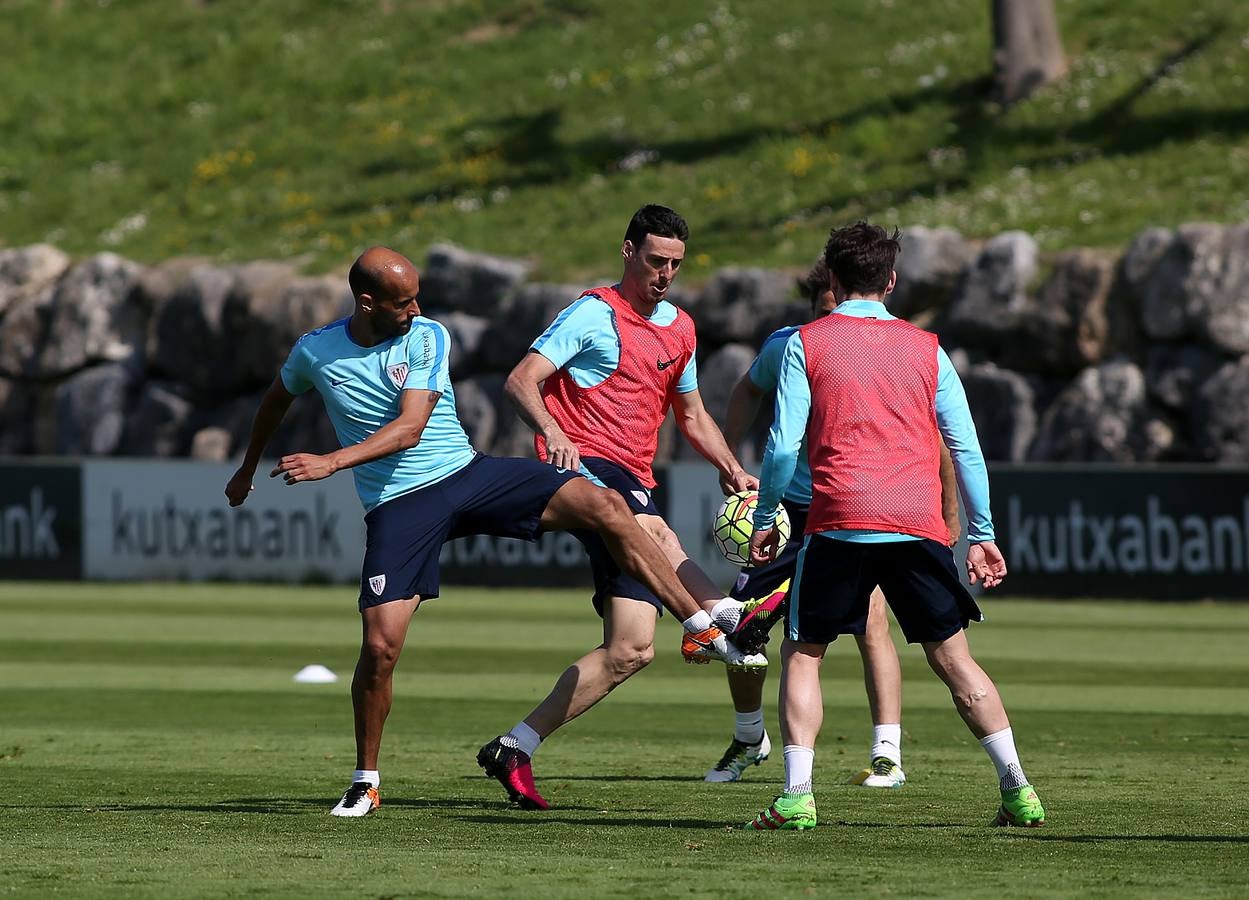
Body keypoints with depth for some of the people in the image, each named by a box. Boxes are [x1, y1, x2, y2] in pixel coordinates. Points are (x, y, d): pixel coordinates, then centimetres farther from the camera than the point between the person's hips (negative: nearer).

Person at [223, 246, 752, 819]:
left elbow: (409, 427, -17)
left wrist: (332, 462, -29)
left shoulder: (426, 338, -6)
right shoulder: (315, 352, -1)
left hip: (468, 472, 1)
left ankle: (700, 627, -10)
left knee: (602, 505, -17)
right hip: (398, 506, -1)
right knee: (380, 644, -15)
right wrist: (248, 470, 34)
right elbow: (277, 399, 22)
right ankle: (365, 782, 6)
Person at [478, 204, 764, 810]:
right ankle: (722, 615, -57)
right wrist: (551, 431, -29)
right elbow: (522, 381, -9)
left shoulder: (679, 328, 20)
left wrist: (732, 470, 13)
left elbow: (692, 416, 31)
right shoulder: (595, 314, -2)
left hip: (633, 483, 7)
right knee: (652, 531, -40)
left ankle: (515, 746, 1)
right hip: (585, 465, -7)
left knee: (630, 650, -4)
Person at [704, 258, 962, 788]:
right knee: (741, 628, 2)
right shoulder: (786, 348, -10)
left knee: (870, 619, -25)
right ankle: (749, 740, 29)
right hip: (792, 506, 3)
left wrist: (948, 515, -1)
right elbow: (749, 391, 14)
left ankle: (888, 757, -22)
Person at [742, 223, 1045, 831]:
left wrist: (764, 519, 11)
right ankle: (1018, 791, 5)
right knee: (953, 659, 10)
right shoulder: (925, 348, 13)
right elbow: (966, 447, 11)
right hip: (919, 525, 2)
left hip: (839, 523, -2)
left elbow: (783, 444, -1)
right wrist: (982, 535, 17)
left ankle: (797, 797, -4)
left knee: (801, 654, 9)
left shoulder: (806, 343, 6)